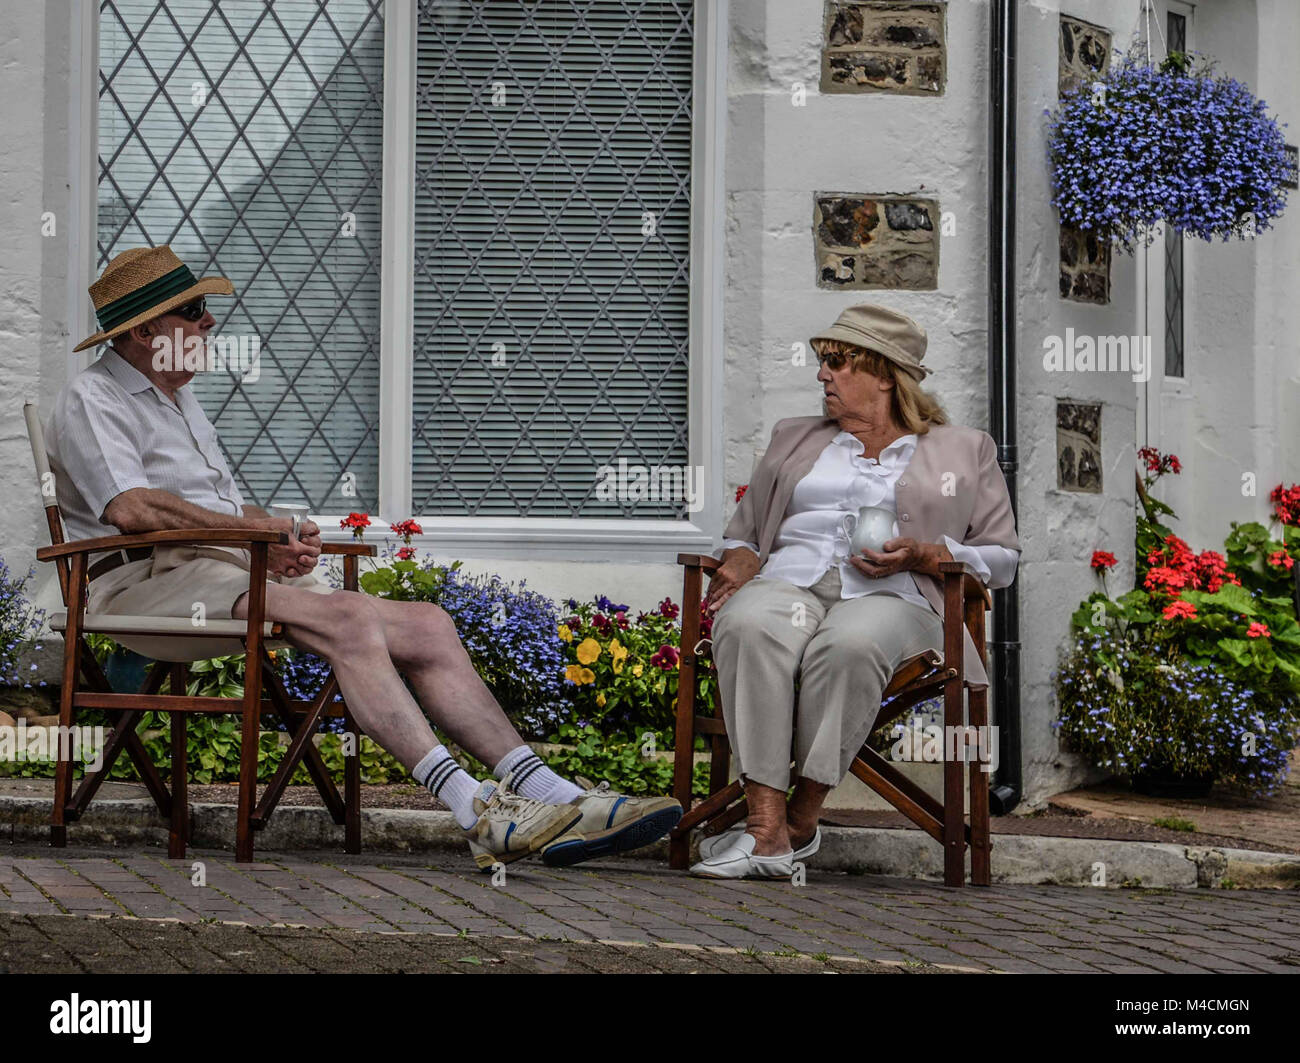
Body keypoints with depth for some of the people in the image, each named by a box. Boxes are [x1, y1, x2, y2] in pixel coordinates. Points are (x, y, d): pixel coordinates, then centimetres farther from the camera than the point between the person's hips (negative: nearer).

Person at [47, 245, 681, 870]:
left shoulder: (177, 397, 30)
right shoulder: (90, 400, 0)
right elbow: (133, 509, -17)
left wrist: (286, 537, 5)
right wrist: (255, 529, -11)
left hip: (239, 571, 9)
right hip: (149, 581, -9)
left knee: (427, 627, -9)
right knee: (349, 620, -32)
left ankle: (553, 797, -18)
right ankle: (477, 812, -39)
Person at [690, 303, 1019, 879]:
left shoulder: (965, 450, 20)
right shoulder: (794, 438, 30)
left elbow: (1001, 556, 15)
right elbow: (744, 529, 31)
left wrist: (926, 555, -4)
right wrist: (741, 558, 6)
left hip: (892, 596, -2)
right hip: (788, 581, 2)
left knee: (849, 644, -41)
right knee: (747, 627, -37)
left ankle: (803, 818, -32)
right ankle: (766, 827, -41)